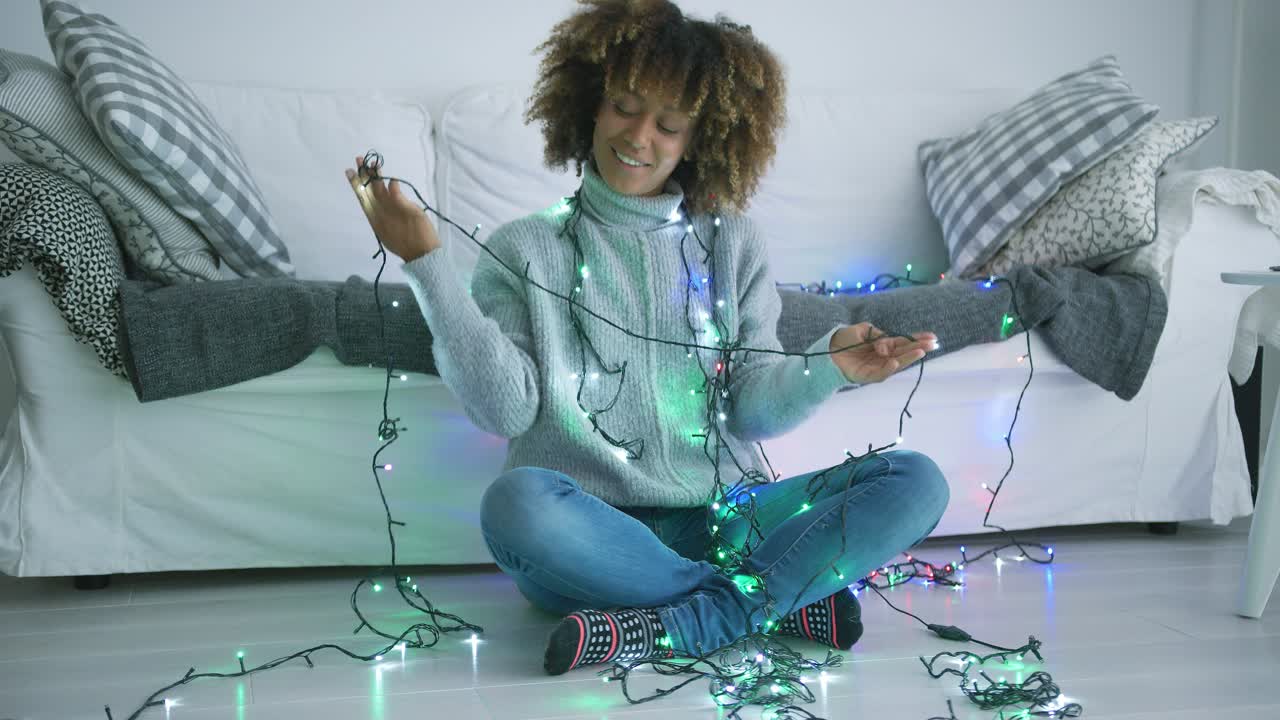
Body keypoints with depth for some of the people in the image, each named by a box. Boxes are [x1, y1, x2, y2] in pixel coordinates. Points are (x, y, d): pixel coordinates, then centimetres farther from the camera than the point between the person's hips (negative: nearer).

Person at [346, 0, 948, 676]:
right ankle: (786, 598, -21)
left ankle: (672, 628, -25)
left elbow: (756, 407, 6)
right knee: (516, 501, -36)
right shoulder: (525, 250, 8)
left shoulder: (732, 242, 14)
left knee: (915, 482, -16)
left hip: (721, 521, 3)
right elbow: (505, 408, -7)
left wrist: (828, 366, -14)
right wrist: (428, 264, -13)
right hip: (592, 533, -2)